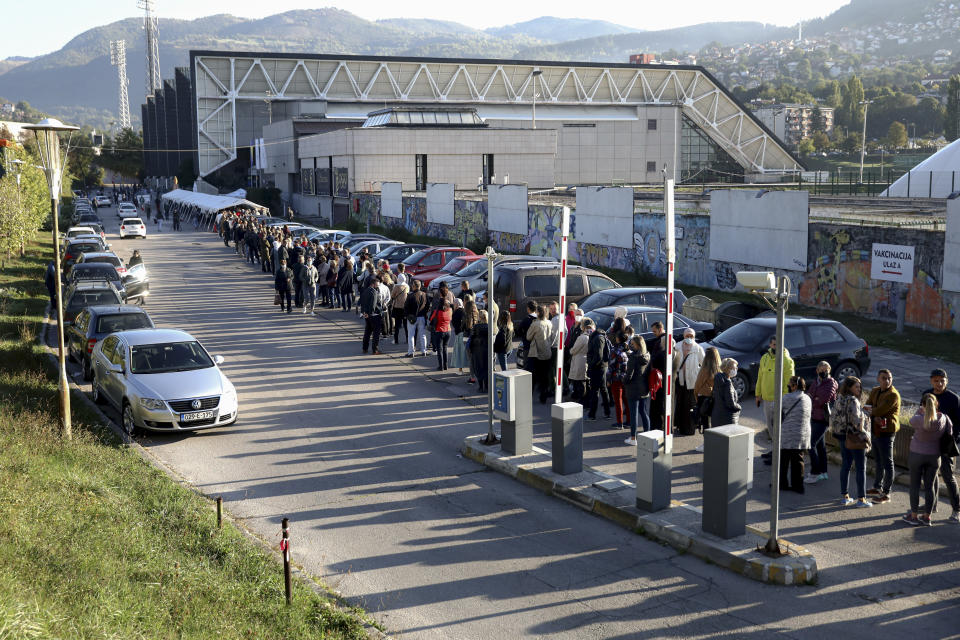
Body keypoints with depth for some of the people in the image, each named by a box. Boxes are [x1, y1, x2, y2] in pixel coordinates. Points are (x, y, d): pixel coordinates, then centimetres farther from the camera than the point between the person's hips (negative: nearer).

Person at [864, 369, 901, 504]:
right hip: (876, 431, 8)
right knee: (878, 461, 20)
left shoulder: (893, 395, -17)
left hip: (886, 432, -8)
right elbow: (867, 408, 4)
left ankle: (886, 493, 4)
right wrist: (875, 417, -15)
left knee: (887, 463, -2)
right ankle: (877, 488, 34)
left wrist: (870, 411, -3)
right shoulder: (875, 391, 10)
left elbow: (880, 410, -22)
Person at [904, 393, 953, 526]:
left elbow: (912, 421, 0)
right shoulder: (943, 419, -14)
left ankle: (914, 516, 14)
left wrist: (920, 410, 14)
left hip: (917, 455, -3)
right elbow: (950, 433, 2)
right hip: (934, 456, 3)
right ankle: (927, 517, 18)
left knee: (915, 485, 9)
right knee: (929, 487, 11)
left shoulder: (919, 419, -22)